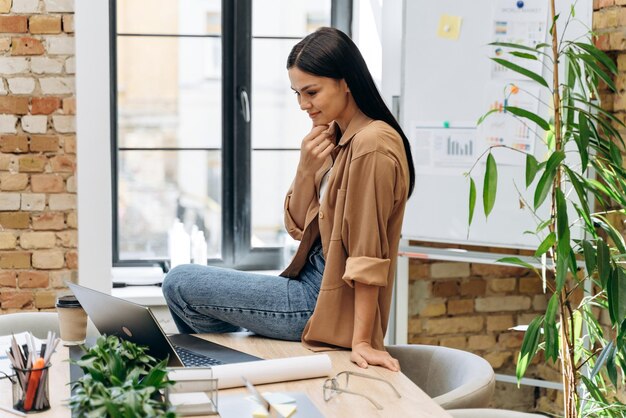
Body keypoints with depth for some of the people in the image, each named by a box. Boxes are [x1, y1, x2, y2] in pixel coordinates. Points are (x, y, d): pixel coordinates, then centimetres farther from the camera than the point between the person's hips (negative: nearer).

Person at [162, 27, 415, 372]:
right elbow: (298, 226, 8)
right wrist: (306, 169, -9)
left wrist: (362, 341, -24)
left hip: (326, 301, -9)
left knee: (179, 283, -1)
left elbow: (368, 252, -23)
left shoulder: (372, 145, -21)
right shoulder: (334, 136, 7)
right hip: (312, 281, 9)